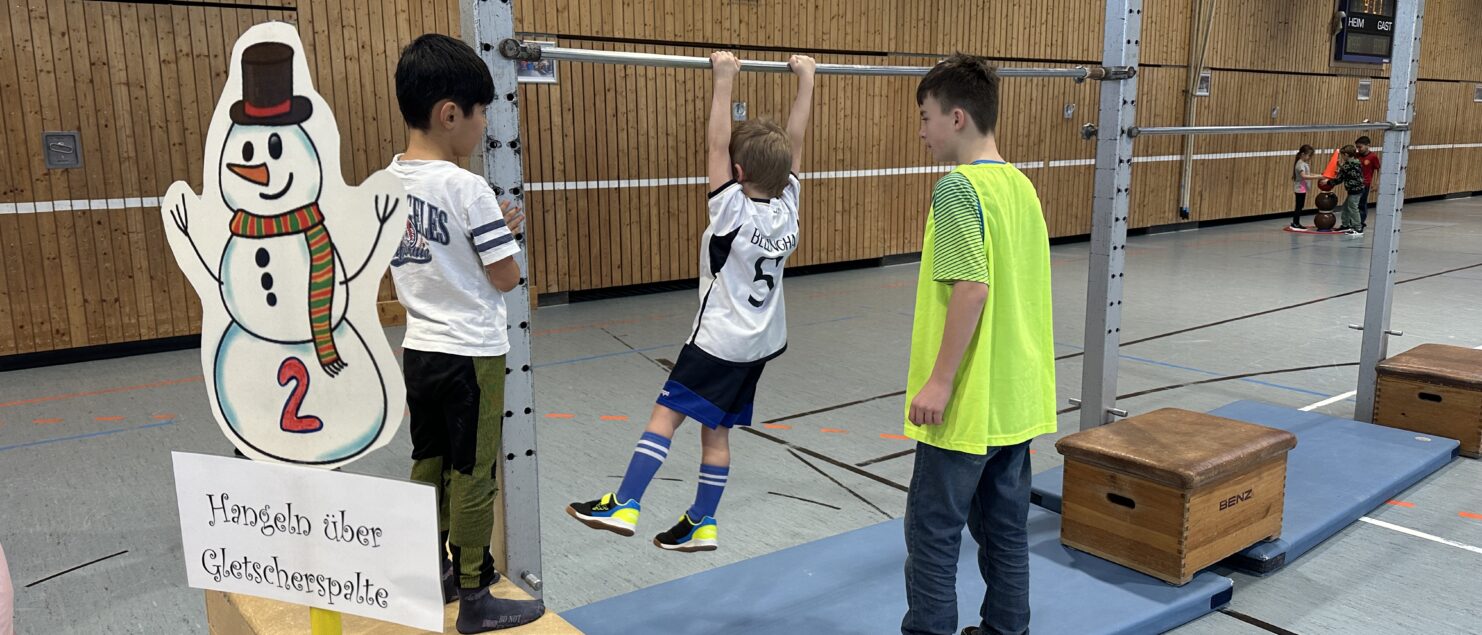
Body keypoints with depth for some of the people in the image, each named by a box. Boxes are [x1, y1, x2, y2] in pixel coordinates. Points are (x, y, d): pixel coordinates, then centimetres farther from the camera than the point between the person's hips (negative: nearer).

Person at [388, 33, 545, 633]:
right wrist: (505, 231, 2)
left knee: (429, 467, 18)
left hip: (419, 349, 7)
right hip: (471, 354, -7)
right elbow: (506, 277, -15)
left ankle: (434, 576, 33)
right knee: (471, 477, 4)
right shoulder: (466, 188, -19)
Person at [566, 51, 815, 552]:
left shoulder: (734, 211, -16)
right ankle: (702, 524, 17)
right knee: (715, 430, 12)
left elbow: (715, 145, -20)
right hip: (760, 342, 7)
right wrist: (805, 79, 9)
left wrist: (724, 81, -20)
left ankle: (624, 506, -4)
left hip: (719, 341, -7)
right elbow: (794, 142, 5)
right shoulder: (787, 206, -1)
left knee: (665, 414, -3)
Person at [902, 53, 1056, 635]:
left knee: (932, 532, 4)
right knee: (1006, 526, 18)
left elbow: (973, 287, -24)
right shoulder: (1020, 185, 9)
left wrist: (939, 380, -20)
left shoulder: (958, 186, -16)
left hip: (969, 402, -8)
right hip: (1018, 397, 9)